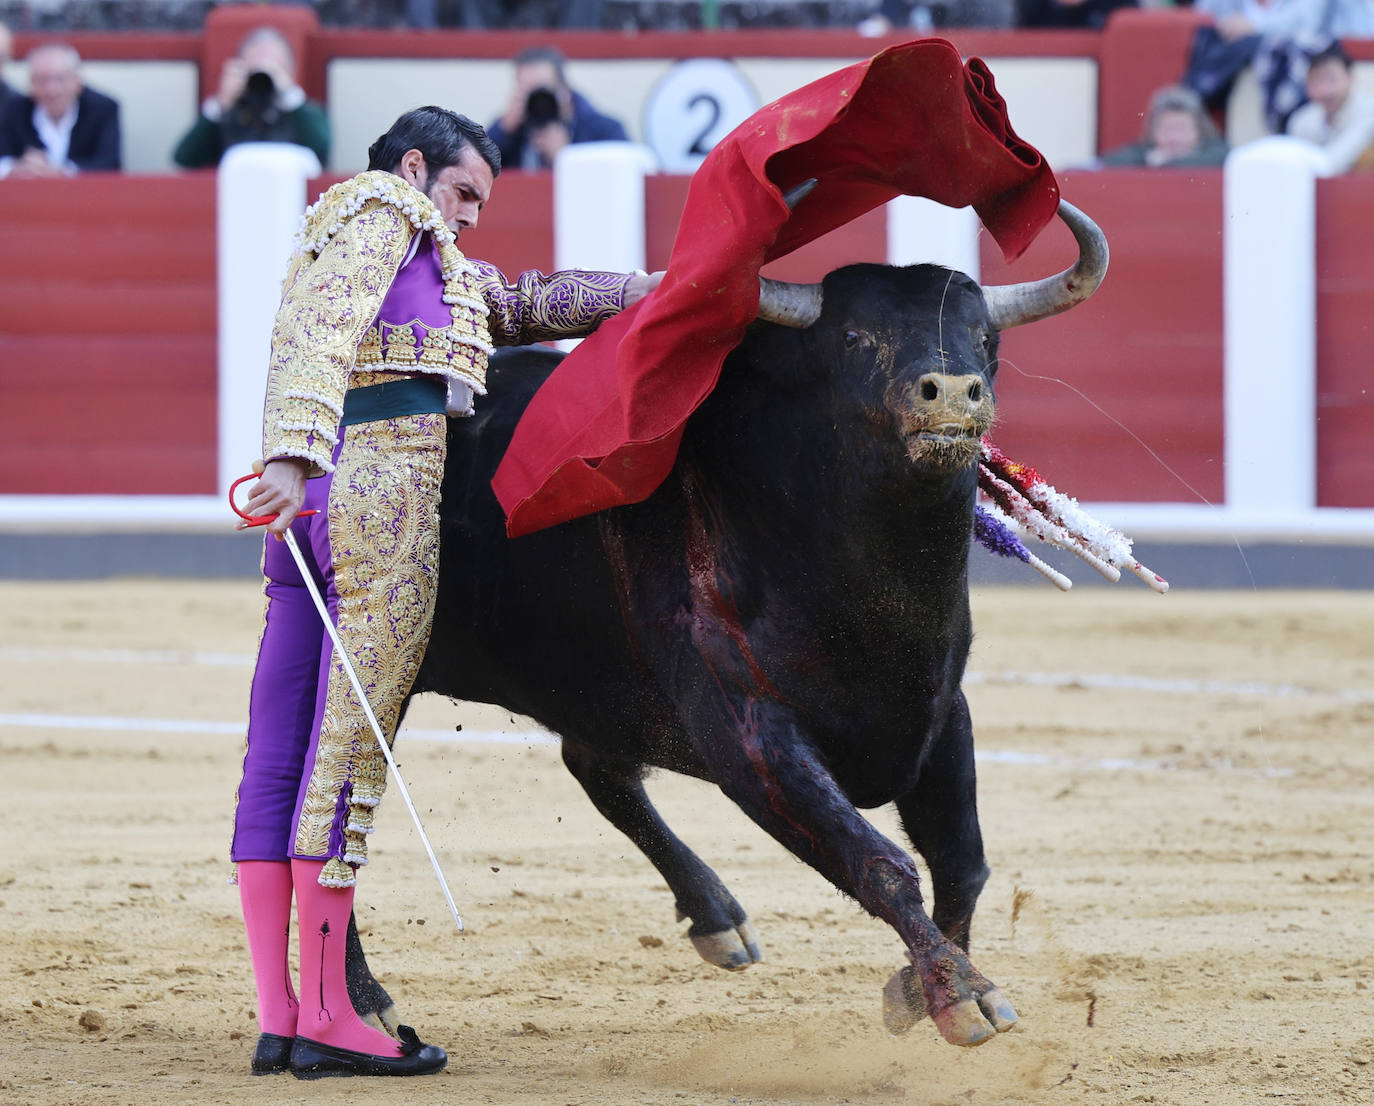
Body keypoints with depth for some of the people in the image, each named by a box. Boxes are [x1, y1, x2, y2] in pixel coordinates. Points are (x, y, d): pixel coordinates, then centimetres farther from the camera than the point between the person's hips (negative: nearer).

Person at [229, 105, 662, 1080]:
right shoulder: (382, 211, 4)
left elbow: (529, 303, 36)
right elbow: (319, 335, -12)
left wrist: (660, 293, 32)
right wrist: (293, 455, -25)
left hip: (315, 491, 10)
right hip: (385, 482, -10)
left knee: (280, 762, 5)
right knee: (349, 750, -10)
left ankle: (277, 1018, 7)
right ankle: (326, 1019, -10)